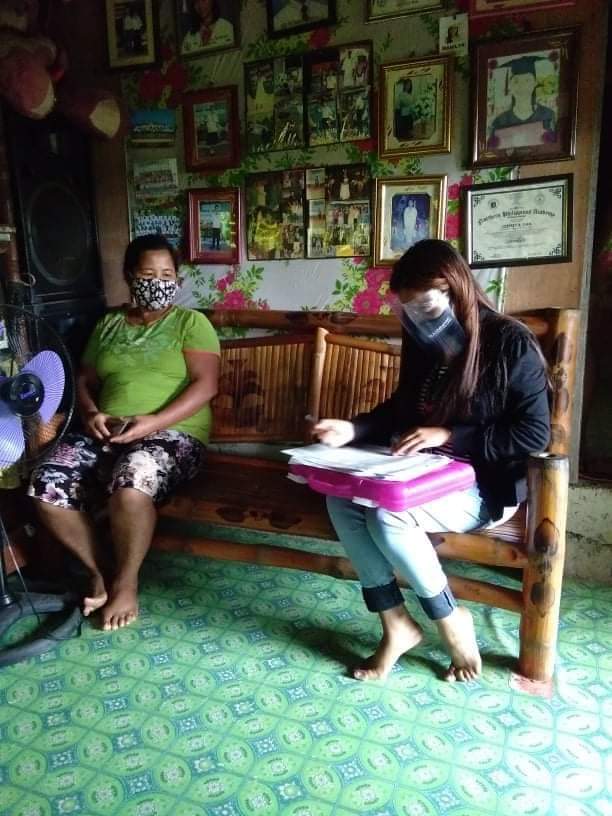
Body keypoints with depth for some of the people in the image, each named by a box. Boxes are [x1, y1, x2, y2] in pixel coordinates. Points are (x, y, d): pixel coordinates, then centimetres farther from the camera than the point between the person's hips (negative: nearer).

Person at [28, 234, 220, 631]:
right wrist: (91, 413, -5)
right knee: (46, 486, -21)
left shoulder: (191, 322, 4)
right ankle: (99, 570, 1)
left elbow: (205, 385, -8)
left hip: (173, 433, -4)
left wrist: (153, 423, -20)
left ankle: (126, 581, -10)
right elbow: (85, 380, 19)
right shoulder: (108, 324, 18)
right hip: (106, 433, 5)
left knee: (131, 483, -37)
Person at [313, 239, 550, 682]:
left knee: (388, 516, -30)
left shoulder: (510, 343, -13)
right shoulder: (422, 341, 5)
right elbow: (402, 408, 17)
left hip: (484, 483, -6)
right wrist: (353, 429, -2)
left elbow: (535, 435, -15)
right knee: (342, 500, -19)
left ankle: (451, 621, -4)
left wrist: (449, 435, -20)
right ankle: (396, 626, -8)